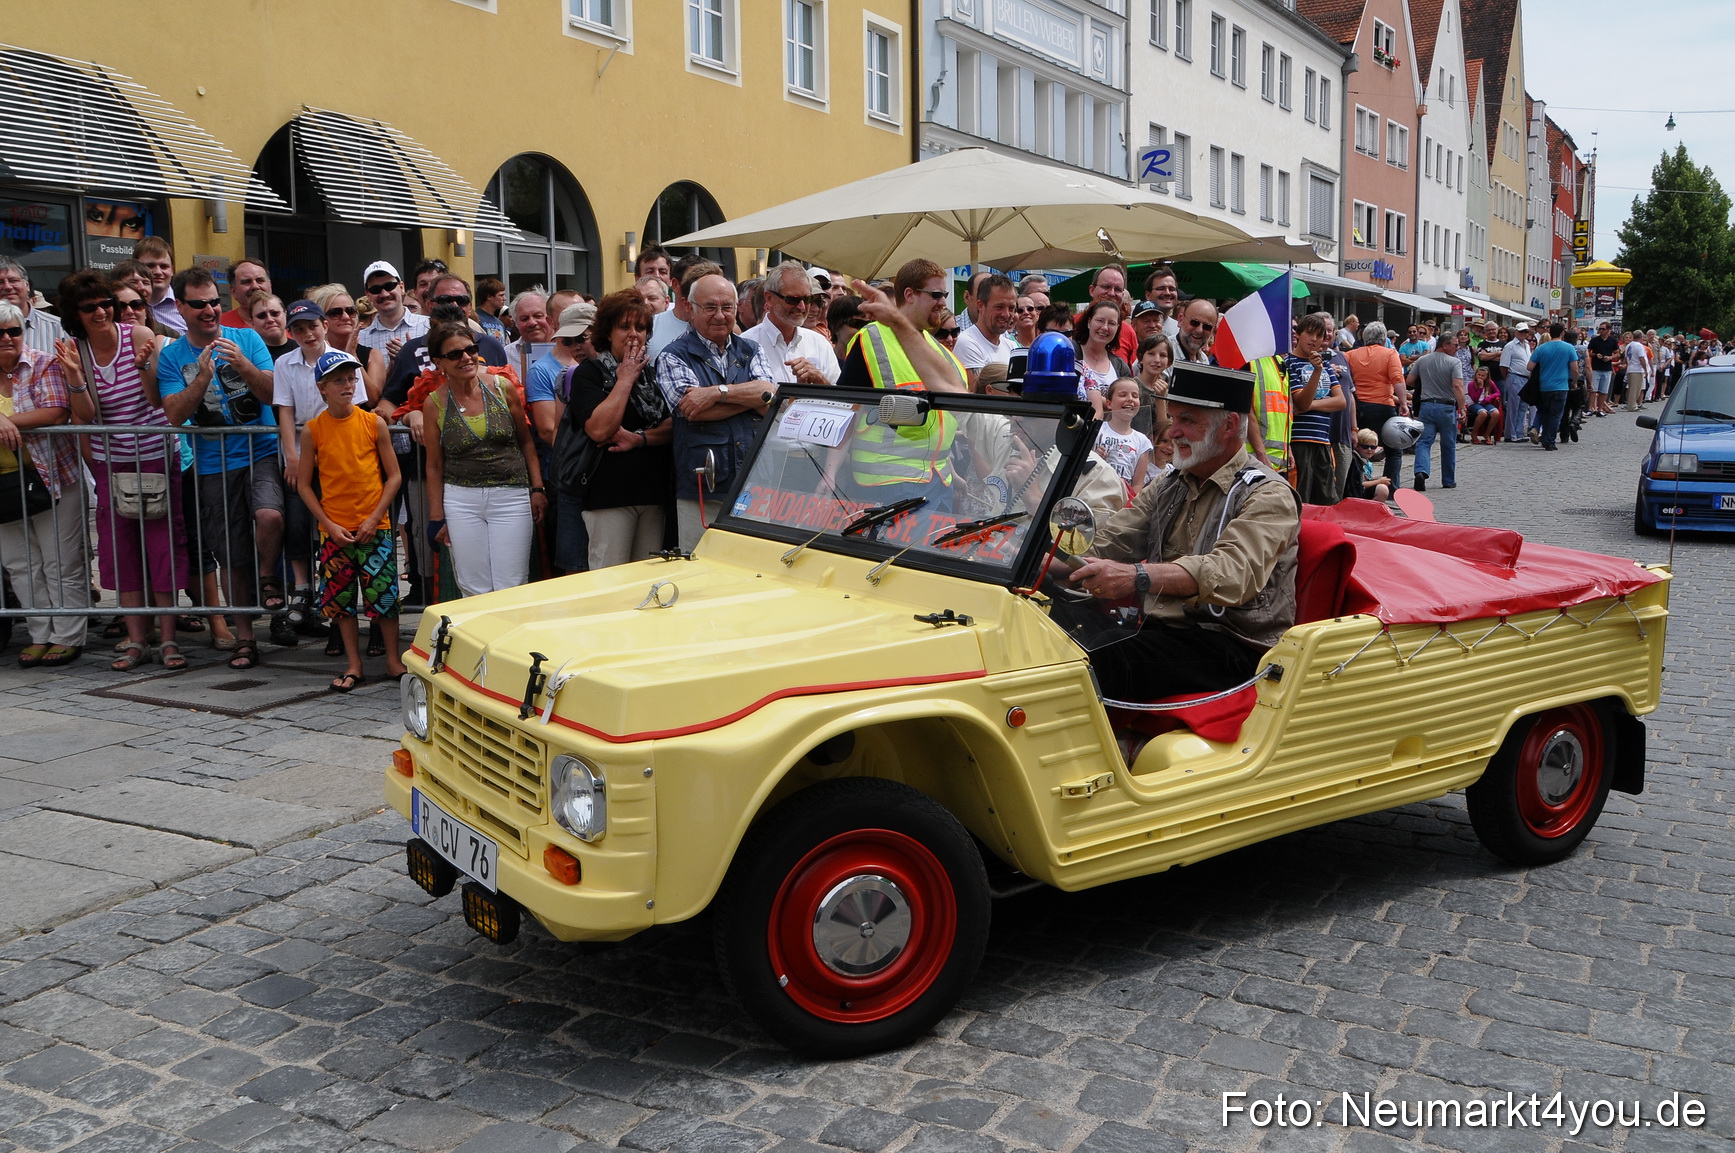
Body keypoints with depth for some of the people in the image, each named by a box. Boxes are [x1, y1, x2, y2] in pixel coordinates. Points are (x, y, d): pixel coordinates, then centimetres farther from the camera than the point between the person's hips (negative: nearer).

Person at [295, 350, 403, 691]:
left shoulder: (374, 423, -2)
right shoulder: (313, 431, -1)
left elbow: (393, 475, 1)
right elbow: (304, 484, 3)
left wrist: (375, 517, -8)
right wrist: (329, 525, -6)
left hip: (375, 527, -1)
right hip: (334, 529, 1)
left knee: (384, 593, 0)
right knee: (341, 597, 7)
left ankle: (393, 660, 15)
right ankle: (353, 664, 19)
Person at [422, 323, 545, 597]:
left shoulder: (503, 389, 1)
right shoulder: (434, 404, 0)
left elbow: (526, 442, 9)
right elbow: (434, 466, 7)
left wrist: (537, 489, 4)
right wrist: (436, 517, 6)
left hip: (511, 496, 0)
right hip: (460, 500, 0)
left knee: (510, 590, -2)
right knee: (474, 591, 0)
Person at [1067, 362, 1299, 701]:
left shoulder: (1267, 495, -4)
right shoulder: (1166, 488, 20)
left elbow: (1233, 574, -24)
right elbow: (1105, 546, 10)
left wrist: (1138, 577, -40)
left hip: (1232, 645, -6)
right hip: (1157, 631, 7)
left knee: (1100, 667, -32)